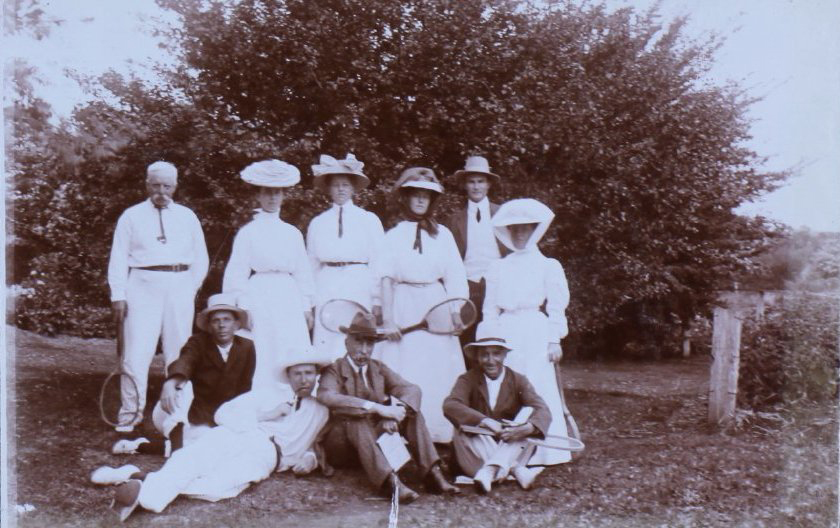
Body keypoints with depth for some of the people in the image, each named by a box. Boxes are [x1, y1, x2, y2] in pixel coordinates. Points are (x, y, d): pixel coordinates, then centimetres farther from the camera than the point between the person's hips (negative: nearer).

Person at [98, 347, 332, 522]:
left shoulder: (321, 413, 27)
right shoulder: (270, 392, 21)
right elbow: (223, 413, 12)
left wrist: (310, 458, 8)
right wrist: (262, 415, 0)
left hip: (265, 453, -1)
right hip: (236, 434, 1)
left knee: (218, 486, -34)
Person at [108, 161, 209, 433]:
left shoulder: (187, 217, 13)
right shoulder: (132, 216, 8)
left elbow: (200, 259, 17)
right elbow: (118, 258, 5)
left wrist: (191, 290, 8)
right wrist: (118, 295, -3)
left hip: (180, 287, 2)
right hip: (143, 286, -2)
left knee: (179, 353, 5)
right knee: (137, 352, -7)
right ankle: (130, 414, 4)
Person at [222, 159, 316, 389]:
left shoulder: (293, 233, 13)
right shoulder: (248, 232, 4)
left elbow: (303, 273, 16)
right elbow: (236, 274, 2)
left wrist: (307, 308, 11)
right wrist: (243, 309, -6)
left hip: (288, 299, 3)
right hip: (259, 298, -3)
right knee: (262, 359, -5)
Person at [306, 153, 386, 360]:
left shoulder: (369, 220, 8)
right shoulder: (317, 223, 12)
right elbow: (312, 264, 14)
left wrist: (378, 301, 0)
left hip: (359, 289, -1)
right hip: (326, 291, 1)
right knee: (327, 352, -3)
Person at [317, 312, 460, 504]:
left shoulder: (379, 368, 11)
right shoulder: (334, 370, -4)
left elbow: (412, 389, -3)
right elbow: (327, 397, -28)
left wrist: (395, 412, -26)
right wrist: (377, 408, -35)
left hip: (377, 436, 5)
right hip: (345, 440, -5)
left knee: (412, 412, -14)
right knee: (356, 421, -35)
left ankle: (433, 473, -26)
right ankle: (392, 481, -49)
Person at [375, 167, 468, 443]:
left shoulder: (442, 234, 9)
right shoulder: (394, 235, 6)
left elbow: (455, 277, 5)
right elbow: (386, 279, 1)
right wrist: (388, 319, -7)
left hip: (436, 308, 1)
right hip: (404, 309, -1)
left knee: (438, 374, 1)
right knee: (403, 375, -2)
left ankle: (438, 433, 8)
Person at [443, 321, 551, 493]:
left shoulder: (518, 381, 0)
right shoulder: (468, 380, -4)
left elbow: (543, 411, -15)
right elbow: (450, 405, -24)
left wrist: (528, 427, -39)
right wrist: (485, 422, -38)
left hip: (512, 449, 1)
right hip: (478, 449, -1)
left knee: (529, 412, -22)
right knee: (463, 433, -29)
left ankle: (489, 470, -37)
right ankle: (516, 470, -35)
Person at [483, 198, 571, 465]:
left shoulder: (548, 265, 6)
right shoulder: (498, 267, 15)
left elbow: (557, 305, 2)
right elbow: (490, 307, 16)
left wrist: (554, 340, -4)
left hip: (535, 333, -3)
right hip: (506, 333, 3)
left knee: (538, 389, -6)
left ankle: (541, 451, 2)